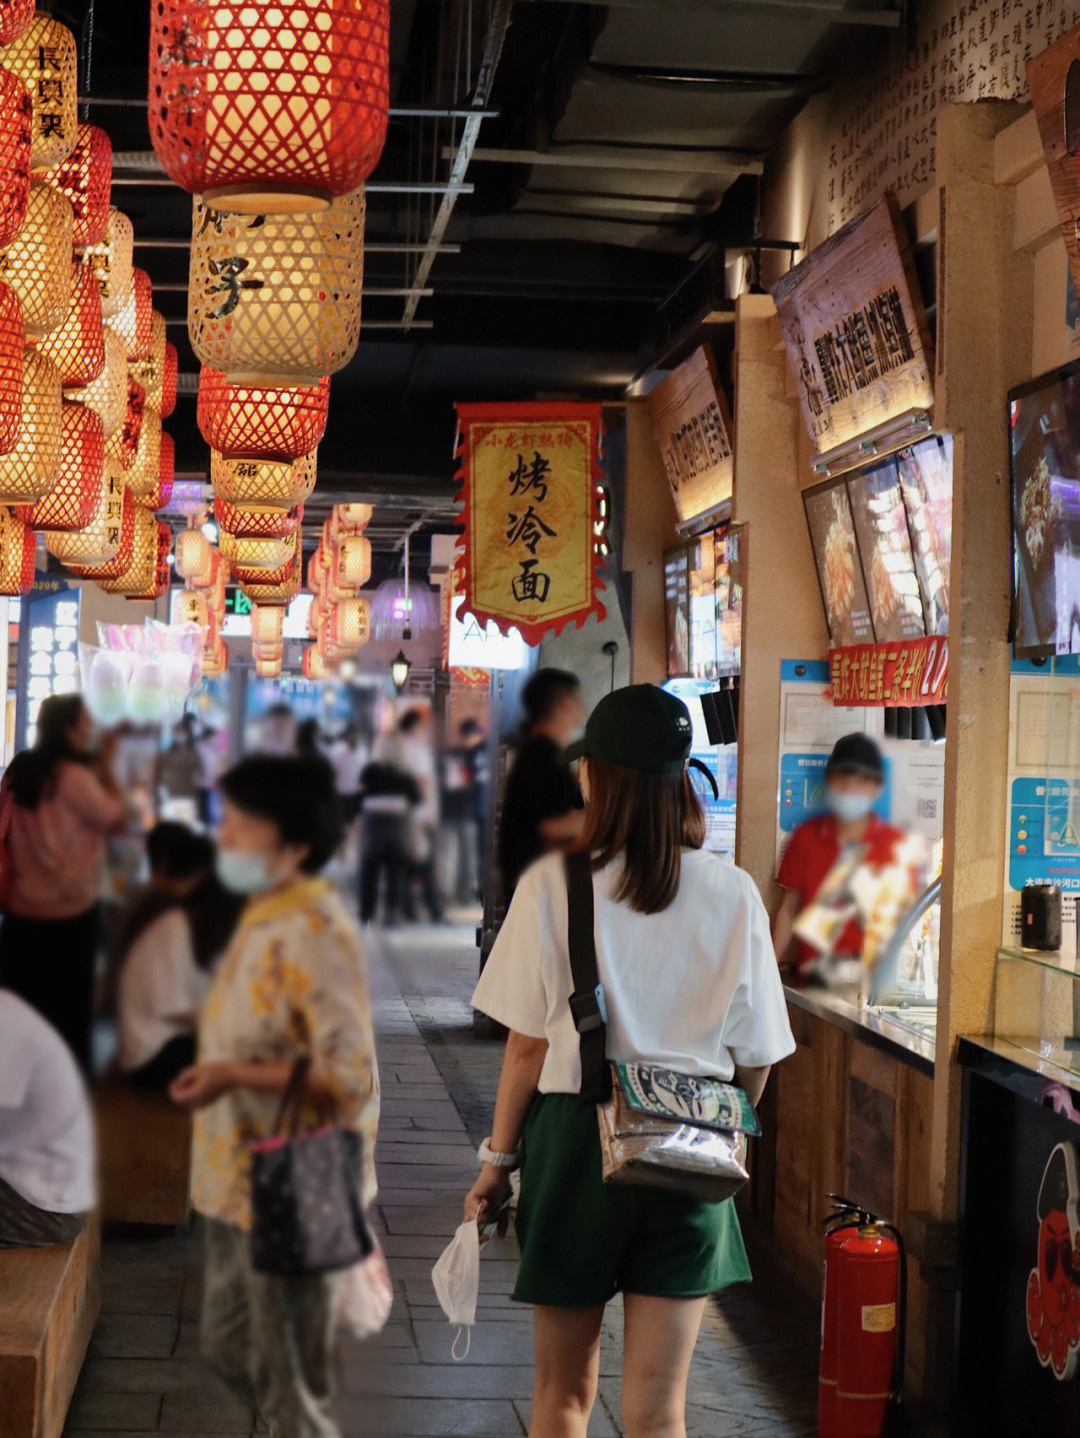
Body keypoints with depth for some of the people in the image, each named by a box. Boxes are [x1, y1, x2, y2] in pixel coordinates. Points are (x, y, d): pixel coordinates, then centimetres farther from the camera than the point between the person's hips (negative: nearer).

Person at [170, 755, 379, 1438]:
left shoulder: (315, 933, -21)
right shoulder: (263, 916, 7)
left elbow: (351, 1075, -24)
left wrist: (235, 1075, -29)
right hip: (241, 1178, 9)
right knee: (230, 1349, 22)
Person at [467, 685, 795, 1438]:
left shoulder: (553, 883, -8)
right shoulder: (733, 894, -3)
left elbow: (529, 1043, -6)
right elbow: (754, 1060, 3)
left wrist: (498, 1158, 6)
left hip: (573, 1141, -1)